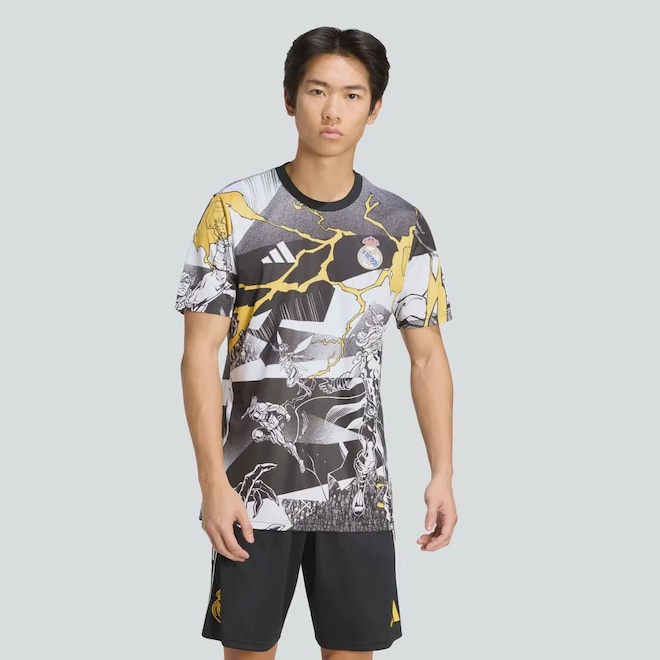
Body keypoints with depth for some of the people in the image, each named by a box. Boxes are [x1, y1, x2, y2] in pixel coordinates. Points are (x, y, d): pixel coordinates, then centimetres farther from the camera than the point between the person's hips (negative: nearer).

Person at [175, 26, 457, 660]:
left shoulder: (402, 227, 2)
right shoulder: (234, 213, -5)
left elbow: (427, 357, 7)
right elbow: (200, 351, -6)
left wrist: (442, 474, -2)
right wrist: (213, 483, -13)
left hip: (359, 489, 2)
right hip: (253, 487, -2)